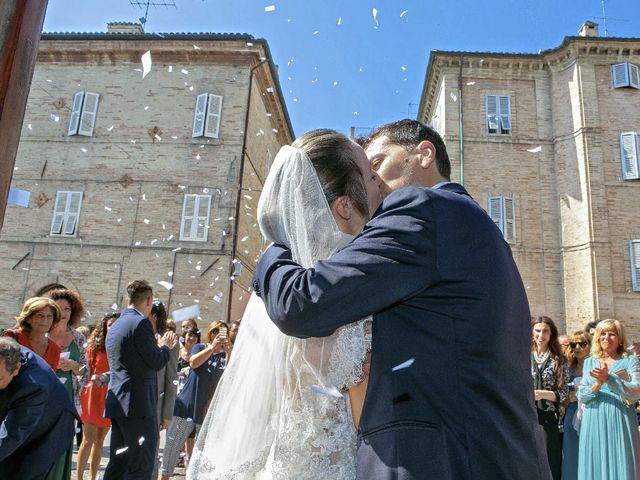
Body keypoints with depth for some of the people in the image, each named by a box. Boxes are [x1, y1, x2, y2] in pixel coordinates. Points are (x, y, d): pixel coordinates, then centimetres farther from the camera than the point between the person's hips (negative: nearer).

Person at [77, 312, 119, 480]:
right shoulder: (95, 346, 0)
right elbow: (85, 371, 3)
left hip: (111, 398, 2)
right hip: (93, 395, -1)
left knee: (99, 441, 11)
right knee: (89, 440, 1)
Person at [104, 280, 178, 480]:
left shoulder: (115, 326, 17)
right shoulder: (140, 322, -12)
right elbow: (156, 362, -12)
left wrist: (158, 346, 25)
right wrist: (166, 346, 7)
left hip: (118, 403, 9)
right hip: (138, 403, -9)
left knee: (118, 463, 13)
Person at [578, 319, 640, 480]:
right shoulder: (589, 362, 11)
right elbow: (581, 396, 3)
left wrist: (608, 378, -24)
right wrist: (597, 384, -16)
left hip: (620, 422, -2)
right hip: (594, 423, 2)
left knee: (621, 467, 0)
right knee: (595, 467, 5)